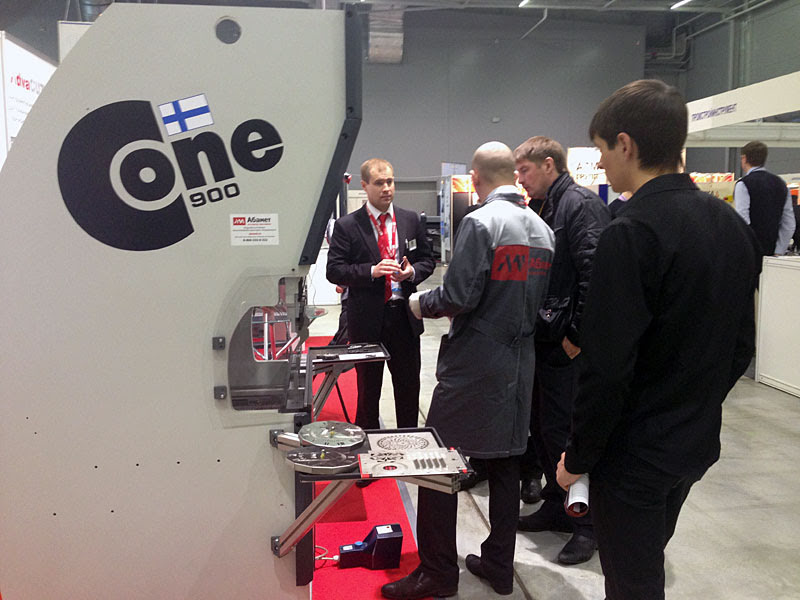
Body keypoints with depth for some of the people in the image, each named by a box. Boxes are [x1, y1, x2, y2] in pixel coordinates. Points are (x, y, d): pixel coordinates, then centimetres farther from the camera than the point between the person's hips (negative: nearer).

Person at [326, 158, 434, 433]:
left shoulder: (411, 220, 6)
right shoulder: (346, 226, -5)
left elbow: (427, 260, 11)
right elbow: (334, 271, -10)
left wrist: (412, 272, -11)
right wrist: (372, 271, -23)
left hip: (405, 317, 3)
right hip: (368, 320, -3)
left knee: (409, 386, 14)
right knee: (367, 390, 11)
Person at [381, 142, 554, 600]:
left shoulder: (481, 223, -15)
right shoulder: (543, 230, 7)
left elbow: (458, 297, -20)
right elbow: (540, 298, 10)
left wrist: (421, 303, -1)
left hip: (473, 364, -7)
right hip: (519, 365, 8)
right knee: (505, 463, 15)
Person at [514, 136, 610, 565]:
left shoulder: (581, 204, -13)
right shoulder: (546, 209, 16)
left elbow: (594, 274, -22)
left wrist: (578, 335, -20)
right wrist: (536, 328, 13)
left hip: (569, 347, -9)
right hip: (546, 340, 9)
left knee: (567, 432, 0)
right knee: (544, 427, 17)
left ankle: (587, 524, 16)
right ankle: (557, 508, 33)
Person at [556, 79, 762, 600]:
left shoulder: (632, 235, -23)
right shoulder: (732, 224, 3)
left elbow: (608, 369, -25)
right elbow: (741, 346, 10)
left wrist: (579, 457, -12)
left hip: (636, 454, -8)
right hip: (698, 442, 8)